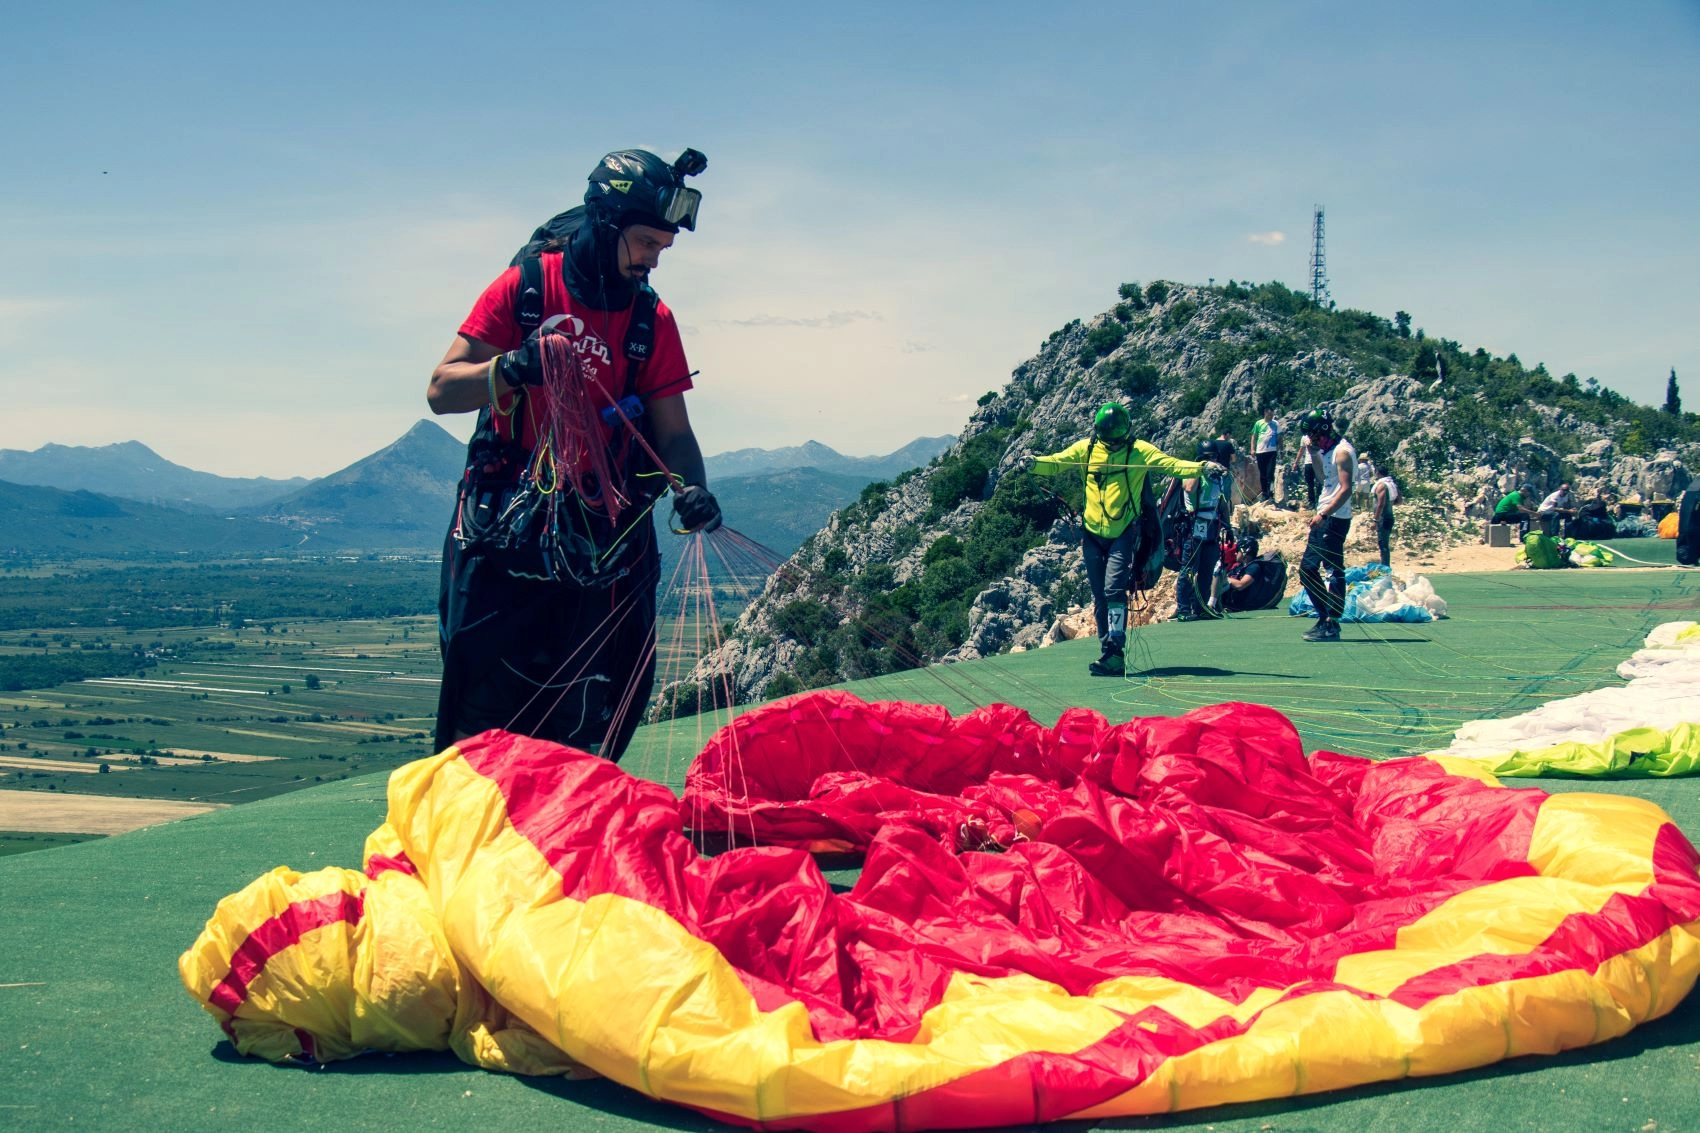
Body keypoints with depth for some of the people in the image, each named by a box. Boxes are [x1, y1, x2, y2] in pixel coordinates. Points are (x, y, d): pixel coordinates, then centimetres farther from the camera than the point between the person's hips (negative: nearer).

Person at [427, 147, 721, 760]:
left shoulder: (653, 321, 7)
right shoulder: (525, 287, 0)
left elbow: (673, 430, 6)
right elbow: (441, 390, -3)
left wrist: (690, 488, -16)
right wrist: (510, 370, -23)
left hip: (601, 542, 2)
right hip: (504, 532, -2)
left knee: (587, 727, 0)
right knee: (484, 705, -2)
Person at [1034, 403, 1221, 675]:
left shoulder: (1139, 450, 0)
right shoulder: (1085, 449, 6)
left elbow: (1171, 464, -8)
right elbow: (1056, 463, 2)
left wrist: (1203, 467, -22)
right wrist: (1032, 463, -18)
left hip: (1123, 533, -4)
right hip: (1092, 533, 4)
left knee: (1114, 589, -16)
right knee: (1099, 595, 7)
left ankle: (1115, 654, -18)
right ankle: (1108, 649, 15)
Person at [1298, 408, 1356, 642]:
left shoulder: (1342, 451, -13)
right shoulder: (1329, 450, 15)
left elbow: (1346, 489, -21)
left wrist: (1324, 514, -26)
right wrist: (1314, 454, 16)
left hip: (1335, 518, -10)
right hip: (1324, 518, 10)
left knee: (1334, 570, -8)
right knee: (1307, 569, 12)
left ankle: (1332, 625, -7)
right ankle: (1325, 617, 18)